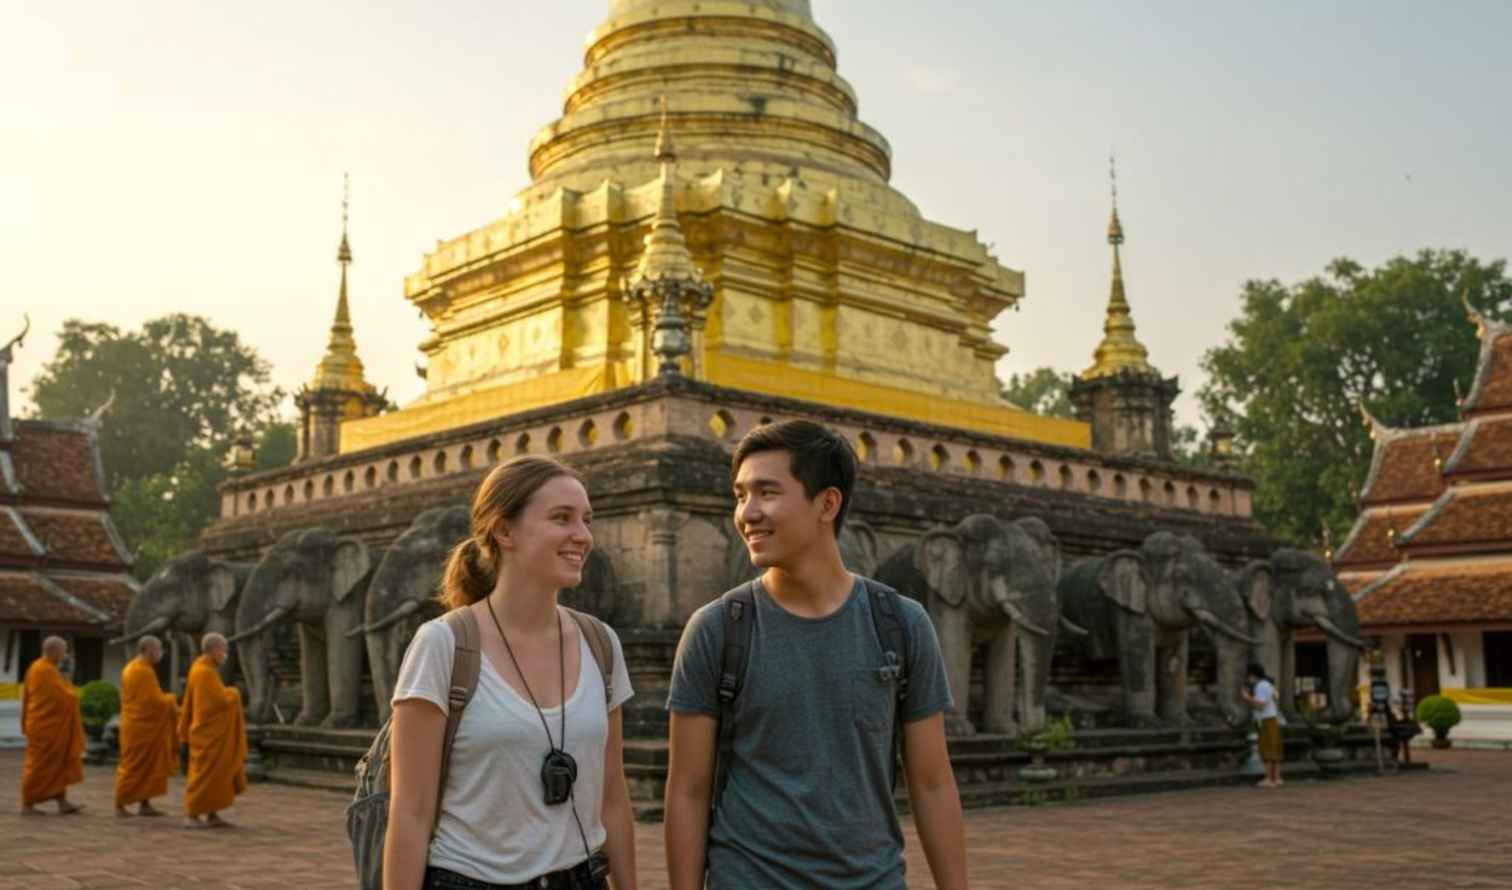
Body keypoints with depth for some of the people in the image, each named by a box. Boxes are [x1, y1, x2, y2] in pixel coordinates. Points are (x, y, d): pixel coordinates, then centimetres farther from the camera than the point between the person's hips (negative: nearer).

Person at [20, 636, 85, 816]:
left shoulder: (36, 667, 12)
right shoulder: (47, 671, -18)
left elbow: (26, 697, 16)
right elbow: (65, 697, -20)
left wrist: (26, 724, 18)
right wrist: (74, 696, 3)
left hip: (43, 725, 10)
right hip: (47, 727, -10)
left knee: (59, 765, 10)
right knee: (39, 766, -1)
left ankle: (62, 803, 11)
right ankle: (27, 805, 6)